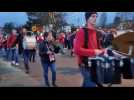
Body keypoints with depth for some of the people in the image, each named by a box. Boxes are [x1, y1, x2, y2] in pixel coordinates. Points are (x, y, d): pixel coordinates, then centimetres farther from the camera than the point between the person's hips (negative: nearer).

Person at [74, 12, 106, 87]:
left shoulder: (96, 32, 10)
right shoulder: (82, 32, -15)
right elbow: (77, 50, -24)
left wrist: (102, 51, 0)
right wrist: (93, 52, -24)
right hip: (85, 64, -8)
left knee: (87, 84, 19)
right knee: (92, 85, -9)